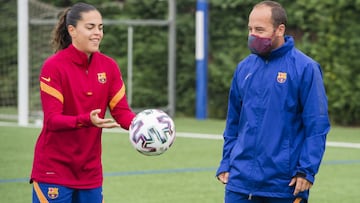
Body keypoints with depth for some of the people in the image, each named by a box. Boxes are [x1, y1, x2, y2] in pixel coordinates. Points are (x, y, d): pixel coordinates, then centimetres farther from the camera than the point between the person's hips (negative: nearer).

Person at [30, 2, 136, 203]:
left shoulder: (109, 66, 3)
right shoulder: (54, 66, -11)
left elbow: (121, 111, 0)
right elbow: (52, 119, -17)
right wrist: (87, 120, -34)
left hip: (90, 170, 5)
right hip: (54, 169, -5)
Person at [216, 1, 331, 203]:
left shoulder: (305, 68, -7)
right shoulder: (244, 68, 9)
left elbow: (317, 126, -9)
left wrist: (307, 170, -14)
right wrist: (226, 163, 10)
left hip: (285, 185, -4)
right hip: (241, 180, 4)